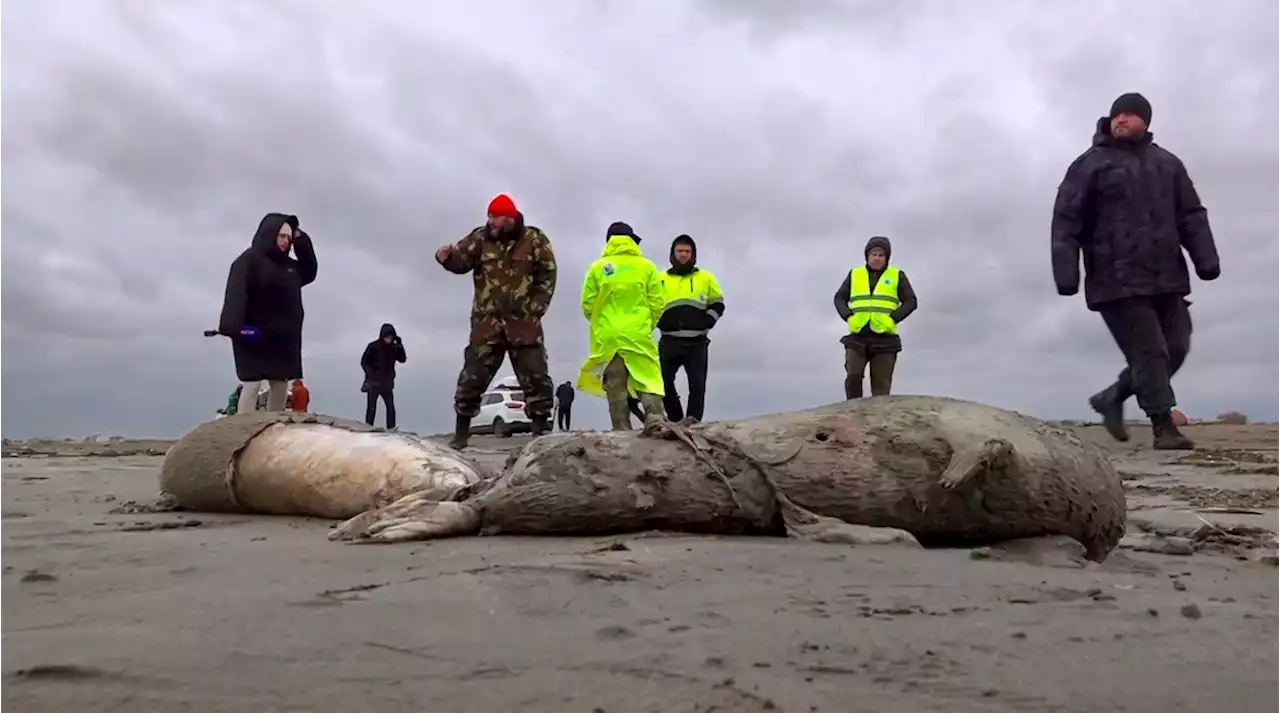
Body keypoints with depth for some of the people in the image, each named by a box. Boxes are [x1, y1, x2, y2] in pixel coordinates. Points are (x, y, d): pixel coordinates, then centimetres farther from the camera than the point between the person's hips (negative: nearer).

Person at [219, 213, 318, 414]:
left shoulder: (289, 265, 16)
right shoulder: (249, 259, -7)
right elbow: (236, 292, -17)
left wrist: (301, 241, 13)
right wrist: (234, 326, -32)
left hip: (283, 337, 7)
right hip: (254, 335, -7)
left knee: (281, 386, 8)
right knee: (252, 384, -10)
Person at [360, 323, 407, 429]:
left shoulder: (394, 347, 1)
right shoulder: (373, 346, -11)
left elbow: (402, 360, -6)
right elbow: (364, 362, -7)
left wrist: (400, 345, -18)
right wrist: (371, 374, -20)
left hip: (387, 383, 3)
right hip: (373, 383, -3)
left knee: (391, 407, 0)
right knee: (371, 408, 3)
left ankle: (391, 429, 5)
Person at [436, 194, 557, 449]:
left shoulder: (534, 240, 1)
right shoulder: (480, 238, 5)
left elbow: (548, 276, 2)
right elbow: (461, 261, -5)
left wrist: (535, 310, -5)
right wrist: (447, 257, -29)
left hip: (524, 323, -1)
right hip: (487, 323, 1)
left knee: (535, 378, 2)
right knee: (472, 377, 0)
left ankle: (542, 431, 12)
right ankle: (461, 433, 10)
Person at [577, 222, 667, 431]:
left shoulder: (597, 268, 4)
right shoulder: (646, 266, 4)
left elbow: (588, 305, 2)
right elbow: (657, 303, 2)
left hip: (607, 337, 1)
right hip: (639, 335, -1)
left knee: (615, 386, 4)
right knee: (649, 380, 1)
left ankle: (622, 430, 1)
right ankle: (654, 419, -17)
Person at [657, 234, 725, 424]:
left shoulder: (706, 278, 12)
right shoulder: (661, 279, 12)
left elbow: (717, 305, 14)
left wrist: (706, 322, -4)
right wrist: (660, 322, -3)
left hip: (697, 342, 0)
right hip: (669, 341, 0)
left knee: (697, 383, -7)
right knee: (664, 381, -5)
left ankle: (693, 420, -7)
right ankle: (676, 420, 8)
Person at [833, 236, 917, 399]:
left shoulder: (897, 276, 10)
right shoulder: (854, 274, 14)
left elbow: (911, 301, 5)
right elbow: (839, 298, 13)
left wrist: (893, 319, -10)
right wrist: (849, 317, -5)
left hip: (885, 338, -1)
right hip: (857, 337, 1)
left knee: (881, 385, -1)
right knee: (853, 376, -13)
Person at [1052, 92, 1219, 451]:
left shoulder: (1167, 164, 18)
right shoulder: (1090, 165, 2)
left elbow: (1191, 215, 14)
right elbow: (1066, 222, -5)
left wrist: (1206, 258, 0)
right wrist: (1066, 272, -16)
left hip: (1166, 278, 6)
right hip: (1119, 281, -6)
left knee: (1175, 348, 7)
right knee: (1149, 352, -8)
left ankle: (1112, 397, 23)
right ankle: (1163, 426, 0)